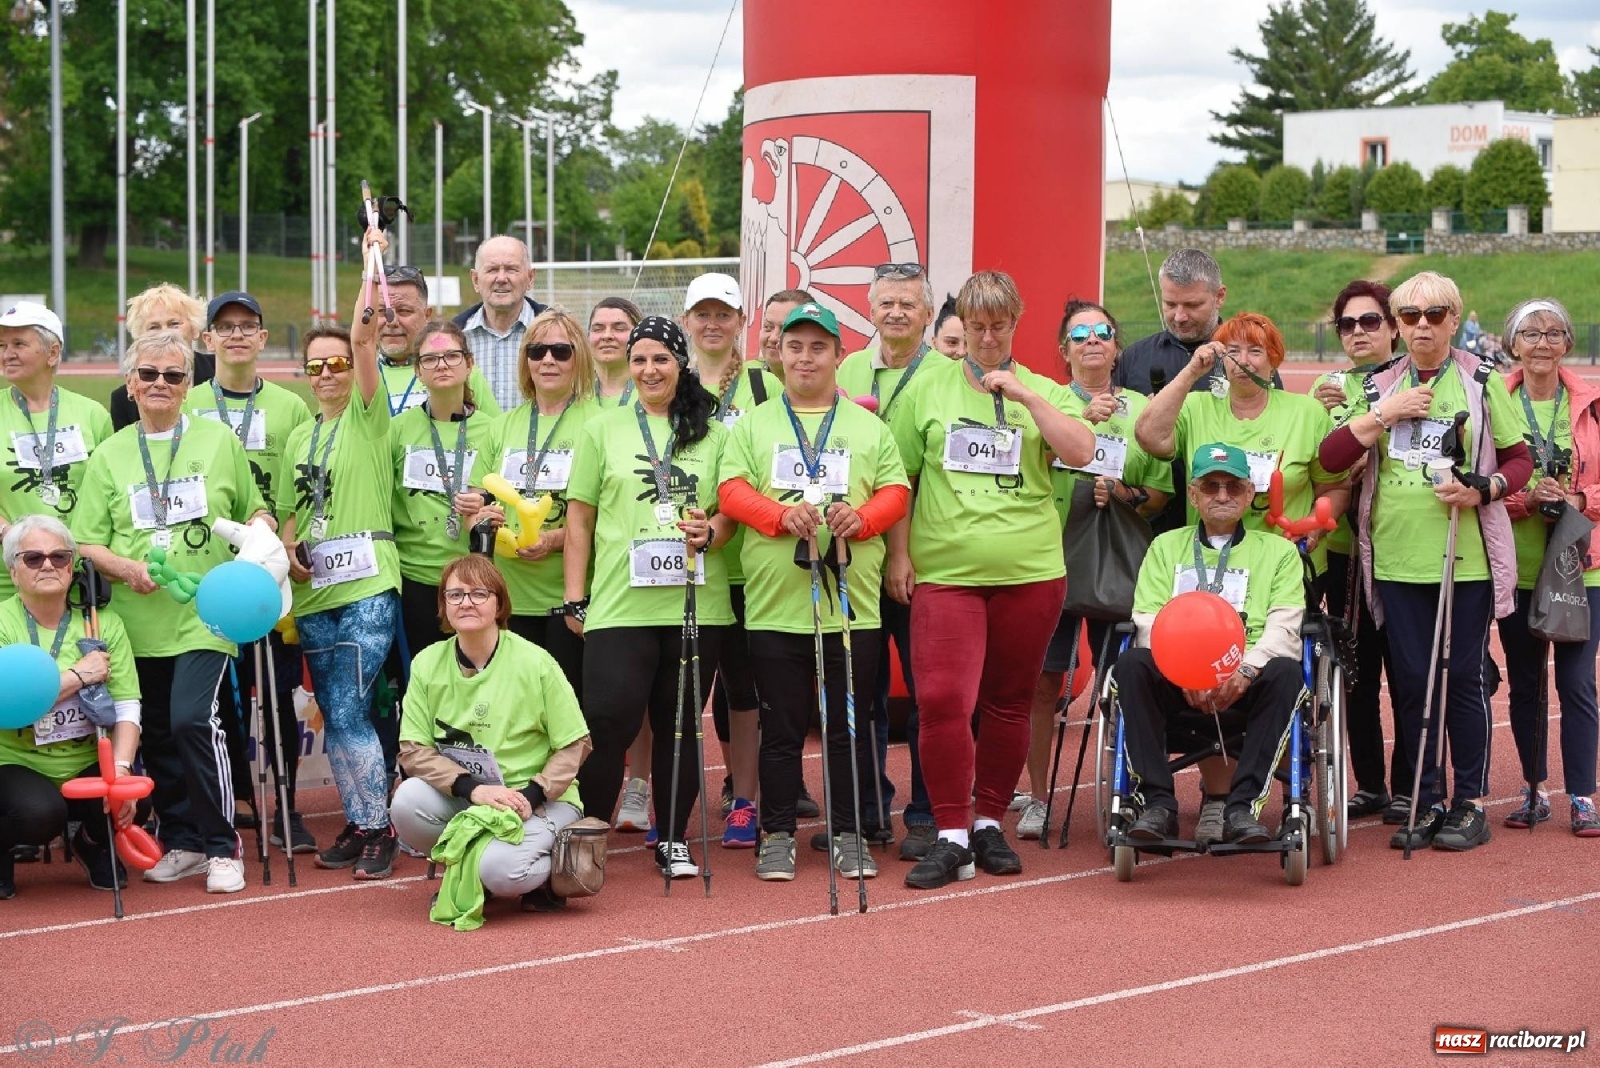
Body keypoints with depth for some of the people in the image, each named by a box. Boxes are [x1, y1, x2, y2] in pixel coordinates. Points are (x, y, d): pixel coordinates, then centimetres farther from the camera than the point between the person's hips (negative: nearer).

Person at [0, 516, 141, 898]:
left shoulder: (103, 623, 1)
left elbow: (127, 706, -7)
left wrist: (120, 769, -22)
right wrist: (78, 676, -21)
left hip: (88, 766, 3)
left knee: (131, 801, -26)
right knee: (41, 813, -34)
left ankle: (93, 844, 13)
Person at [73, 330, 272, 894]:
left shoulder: (219, 440, 7)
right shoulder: (109, 455, 8)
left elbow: (255, 510, 15)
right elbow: (86, 543, 6)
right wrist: (125, 567, -13)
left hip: (205, 613, -3)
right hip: (139, 620, 3)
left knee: (193, 720, -17)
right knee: (156, 735, 8)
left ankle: (221, 848, -6)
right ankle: (182, 842, 23)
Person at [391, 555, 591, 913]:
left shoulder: (535, 662, -11)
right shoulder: (426, 664, -3)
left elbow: (574, 745, -6)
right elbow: (413, 749, -6)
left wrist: (531, 795, -20)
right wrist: (472, 788, -21)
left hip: (540, 800, -4)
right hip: (462, 798, 4)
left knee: (500, 870, -31)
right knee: (408, 801, -26)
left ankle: (553, 871, 5)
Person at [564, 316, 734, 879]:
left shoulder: (711, 432, 10)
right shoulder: (603, 429, 8)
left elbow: (731, 508, 11)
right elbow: (579, 520, 7)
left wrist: (711, 532, -12)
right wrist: (574, 598, 2)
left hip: (696, 603, 2)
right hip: (620, 602, -2)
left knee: (679, 722, 8)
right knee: (609, 721, -9)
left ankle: (673, 839, 19)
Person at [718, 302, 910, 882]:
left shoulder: (869, 427, 13)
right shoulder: (753, 424, 11)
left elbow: (895, 492, 6)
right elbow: (731, 490, 0)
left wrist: (861, 517, -15)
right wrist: (782, 514, -18)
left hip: (853, 601, 1)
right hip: (775, 603, 0)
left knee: (848, 726, 5)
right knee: (781, 728, 4)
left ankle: (849, 835, 15)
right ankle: (777, 835, 14)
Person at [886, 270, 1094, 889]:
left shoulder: (1041, 391, 9)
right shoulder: (929, 387, 7)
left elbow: (1081, 453, -9)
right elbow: (898, 477, 9)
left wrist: (1026, 394, -13)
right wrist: (899, 552, 2)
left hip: (1029, 572, 1)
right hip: (945, 572, -1)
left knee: (1009, 703, 8)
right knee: (941, 699, -12)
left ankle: (989, 822, 23)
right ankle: (951, 835, -3)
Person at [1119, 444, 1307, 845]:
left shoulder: (1279, 551, 18)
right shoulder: (1166, 546, 22)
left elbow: (1284, 626, 2)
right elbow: (1148, 620, 7)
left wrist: (1246, 668, -19)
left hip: (1247, 679, -1)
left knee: (1285, 672, -34)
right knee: (1131, 664, -30)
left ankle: (1243, 806, -35)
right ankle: (1157, 803, -32)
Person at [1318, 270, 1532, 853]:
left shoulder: (1482, 381, 3)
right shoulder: (1380, 387, 11)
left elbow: (1521, 457, 5)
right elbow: (1331, 458, 2)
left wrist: (1482, 490, -12)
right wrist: (1384, 415, -7)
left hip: (1468, 557, -3)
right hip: (1397, 558, 3)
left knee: (1463, 677, 1)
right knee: (1410, 679, 5)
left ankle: (1470, 801, 11)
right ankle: (1424, 799, 15)